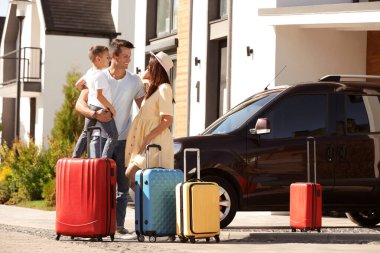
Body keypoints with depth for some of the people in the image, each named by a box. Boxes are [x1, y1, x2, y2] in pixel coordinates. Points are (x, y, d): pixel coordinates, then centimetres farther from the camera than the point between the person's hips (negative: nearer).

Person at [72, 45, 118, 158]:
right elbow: (99, 95, -23)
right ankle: (105, 159, -15)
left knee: (85, 133, 20)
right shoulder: (100, 75, -18)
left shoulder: (90, 72, 9)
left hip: (90, 106, 9)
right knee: (112, 135, -6)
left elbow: (78, 84, 23)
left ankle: (75, 156, 19)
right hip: (102, 108, -9)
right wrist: (111, 107, -16)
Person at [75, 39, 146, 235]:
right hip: (101, 137, -2)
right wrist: (95, 114, -26)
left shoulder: (134, 81, 2)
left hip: (123, 140, 2)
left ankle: (118, 223, 7)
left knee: (122, 184, 2)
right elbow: (79, 104, -7)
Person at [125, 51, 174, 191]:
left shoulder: (164, 88, -10)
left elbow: (168, 120, -17)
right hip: (147, 142, 9)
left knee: (131, 174, -19)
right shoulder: (153, 89, 20)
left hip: (156, 141, -9)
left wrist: (147, 138, -20)